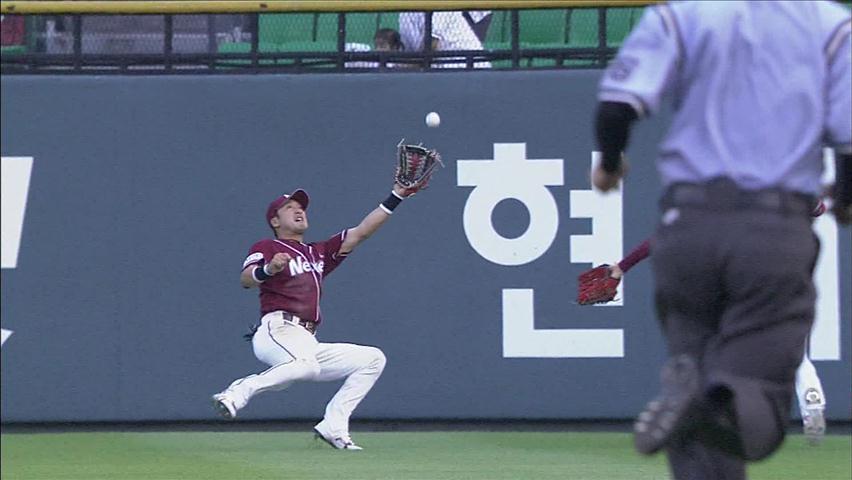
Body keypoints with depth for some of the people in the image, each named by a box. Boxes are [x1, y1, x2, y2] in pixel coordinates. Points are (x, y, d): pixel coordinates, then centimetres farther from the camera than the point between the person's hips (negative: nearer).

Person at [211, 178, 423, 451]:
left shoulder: (319, 253, 30)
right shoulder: (266, 247, 11)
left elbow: (359, 233, 22)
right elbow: (246, 280, -8)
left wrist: (396, 198, 13)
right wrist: (268, 269, -31)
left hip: (307, 344, 8)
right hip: (278, 331, -8)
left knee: (373, 359, 5)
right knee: (307, 365, -39)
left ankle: (333, 427, -5)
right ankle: (239, 392, -27)